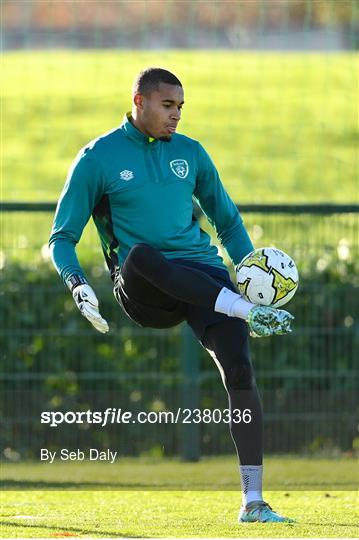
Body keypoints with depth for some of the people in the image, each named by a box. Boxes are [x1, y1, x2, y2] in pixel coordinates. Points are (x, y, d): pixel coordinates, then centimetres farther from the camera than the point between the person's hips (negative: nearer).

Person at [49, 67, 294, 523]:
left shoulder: (190, 152, 15)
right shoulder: (98, 158, 4)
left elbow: (227, 221, 26)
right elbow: (62, 237, 5)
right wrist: (76, 282, -15)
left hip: (204, 276, 3)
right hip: (142, 293, -3)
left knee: (239, 370, -19)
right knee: (139, 255, -40)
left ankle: (252, 501, -17)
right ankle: (252, 315, -36)